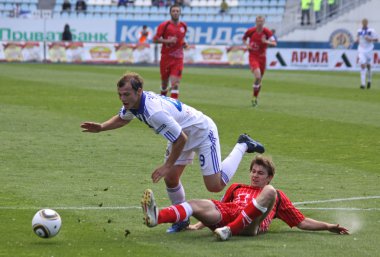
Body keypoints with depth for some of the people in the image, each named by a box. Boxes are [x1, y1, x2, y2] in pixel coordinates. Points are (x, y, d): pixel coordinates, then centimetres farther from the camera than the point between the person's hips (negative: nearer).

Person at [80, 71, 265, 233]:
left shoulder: (155, 112, -41)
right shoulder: (132, 103, -12)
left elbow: (181, 139, -33)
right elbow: (121, 118, 13)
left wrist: (168, 166, -23)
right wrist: (101, 127, -5)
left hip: (203, 133, -8)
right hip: (183, 134, 8)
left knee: (215, 186, -6)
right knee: (170, 179, 1)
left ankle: (242, 146, 12)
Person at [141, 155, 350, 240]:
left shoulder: (277, 196, 33)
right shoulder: (237, 188, 40)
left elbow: (301, 222, 29)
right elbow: (219, 209, 36)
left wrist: (328, 227, 19)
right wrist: (199, 225, 21)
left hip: (251, 224, -2)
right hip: (227, 212, 2)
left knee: (269, 192, -29)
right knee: (198, 204, -26)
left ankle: (230, 230, -41)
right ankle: (156, 217, -55)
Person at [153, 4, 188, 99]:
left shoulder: (184, 26, 7)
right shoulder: (164, 25, -5)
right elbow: (155, 39, -5)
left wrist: (184, 44, 2)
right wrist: (167, 41, -19)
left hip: (178, 58, 1)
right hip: (166, 57, -1)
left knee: (175, 83, -12)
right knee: (164, 82, 10)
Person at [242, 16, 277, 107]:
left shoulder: (267, 32, -4)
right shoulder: (250, 31, -5)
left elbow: (274, 43, -10)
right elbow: (244, 39, 14)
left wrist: (266, 41, -28)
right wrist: (247, 45, -6)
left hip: (262, 57, 3)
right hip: (253, 56, -3)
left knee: (259, 79, 11)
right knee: (257, 76, -24)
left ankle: (255, 98, 31)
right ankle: (254, 99, -11)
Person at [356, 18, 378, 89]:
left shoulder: (371, 31, -5)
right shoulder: (359, 31, 6)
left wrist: (370, 39, -18)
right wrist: (357, 40, 0)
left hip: (368, 50, -1)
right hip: (361, 50, 1)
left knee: (368, 65, 8)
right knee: (362, 65, -10)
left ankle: (369, 80, 34)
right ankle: (363, 83, -13)